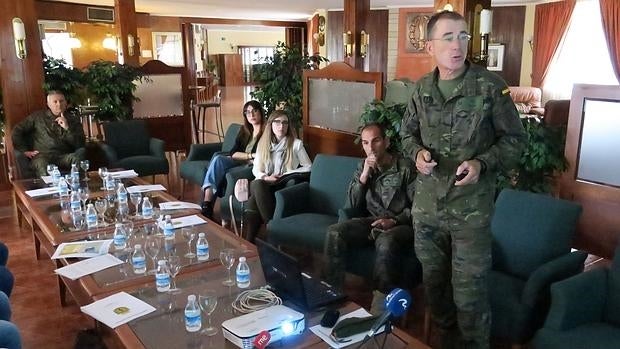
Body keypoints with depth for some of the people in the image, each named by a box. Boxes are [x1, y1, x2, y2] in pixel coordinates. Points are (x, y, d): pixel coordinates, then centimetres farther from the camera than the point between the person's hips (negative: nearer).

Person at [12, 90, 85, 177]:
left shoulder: (73, 119, 17)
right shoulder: (38, 116, 18)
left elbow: (80, 144, 5)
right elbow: (17, 131, 20)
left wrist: (67, 128, -7)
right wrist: (24, 150, 10)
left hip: (64, 157, 1)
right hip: (42, 156, 0)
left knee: (79, 155, -33)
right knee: (41, 164, -37)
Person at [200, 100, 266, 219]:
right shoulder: (244, 130, 17)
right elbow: (233, 153, 6)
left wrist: (243, 156, -8)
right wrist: (251, 155, -7)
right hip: (238, 163, 6)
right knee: (218, 158, -25)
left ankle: (208, 205, -29)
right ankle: (206, 203, -35)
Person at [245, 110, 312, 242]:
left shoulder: (296, 144, 4)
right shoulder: (263, 143, 14)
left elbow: (308, 167, 4)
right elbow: (256, 169, 15)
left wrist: (286, 174, -7)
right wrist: (265, 177, -7)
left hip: (285, 185, -3)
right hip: (264, 183, 3)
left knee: (256, 196, -33)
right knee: (257, 184, -35)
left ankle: (250, 240, -29)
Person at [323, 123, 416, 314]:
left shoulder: (406, 167, -5)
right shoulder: (363, 167, 11)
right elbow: (351, 206, 4)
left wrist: (394, 221, -22)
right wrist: (364, 176, -8)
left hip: (401, 225, -4)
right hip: (372, 222, 5)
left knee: (385, 242, -39)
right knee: (334, 233, -21)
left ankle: (379, 310, -35)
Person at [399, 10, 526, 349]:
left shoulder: (490, 86, -10)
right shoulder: (421, 88, 3)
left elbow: (514, 140, -3)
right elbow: (407, 132, 16)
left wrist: (482, 163, -19)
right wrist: (417, 153, -5)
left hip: (471, 209, -4)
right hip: (426, 205, 5)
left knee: (468, 294, 1)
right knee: (433, 283, 19)